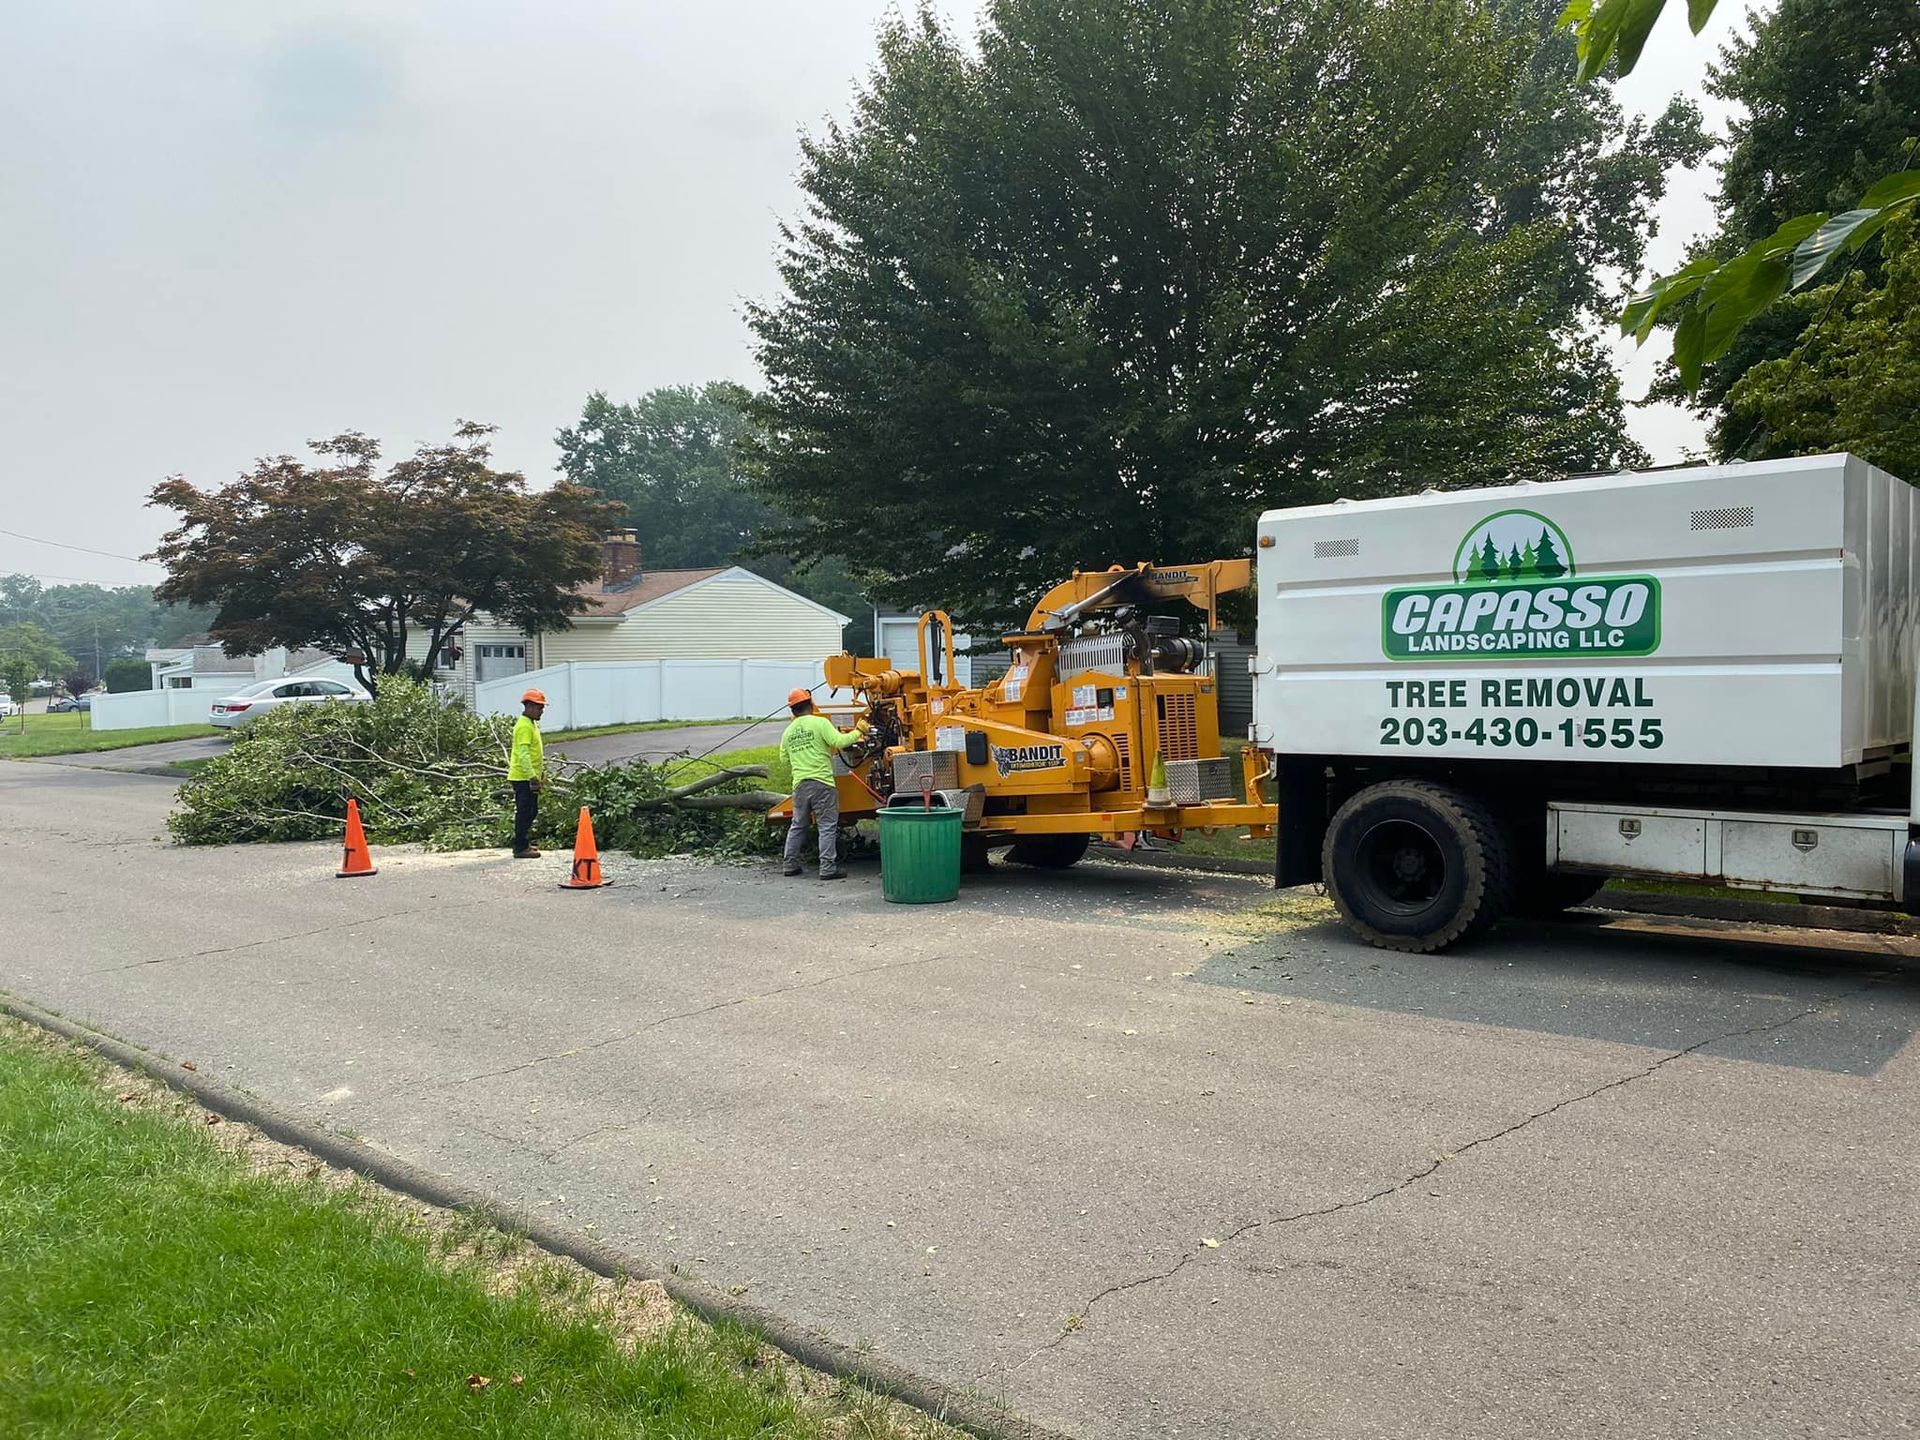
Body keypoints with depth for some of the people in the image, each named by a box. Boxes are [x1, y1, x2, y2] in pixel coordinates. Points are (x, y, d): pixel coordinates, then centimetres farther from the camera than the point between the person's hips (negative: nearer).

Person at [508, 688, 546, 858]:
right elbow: (523, 753, -24)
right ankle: (520, 848, -2)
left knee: (530, 812, 16)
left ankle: (523, 844, 24)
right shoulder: (524, 726, -16)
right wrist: (532, 776, -28)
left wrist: (535, 775, 27)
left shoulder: (531, 724, 17)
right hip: (523, 778, -10)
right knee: (524, 812, -6)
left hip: (529, 777, 10)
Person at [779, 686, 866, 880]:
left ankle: (790, 865, 21)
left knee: (797, 826, 17)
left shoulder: (788, 733, 13)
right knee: (828, 826, -3)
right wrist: (857, 732, 0)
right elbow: (839, 742, -14)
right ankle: (828, 868, -6)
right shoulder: (820, 723, -5)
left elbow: (786, 762, 18)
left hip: (799, 784, 6)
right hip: (822, 782, -6)